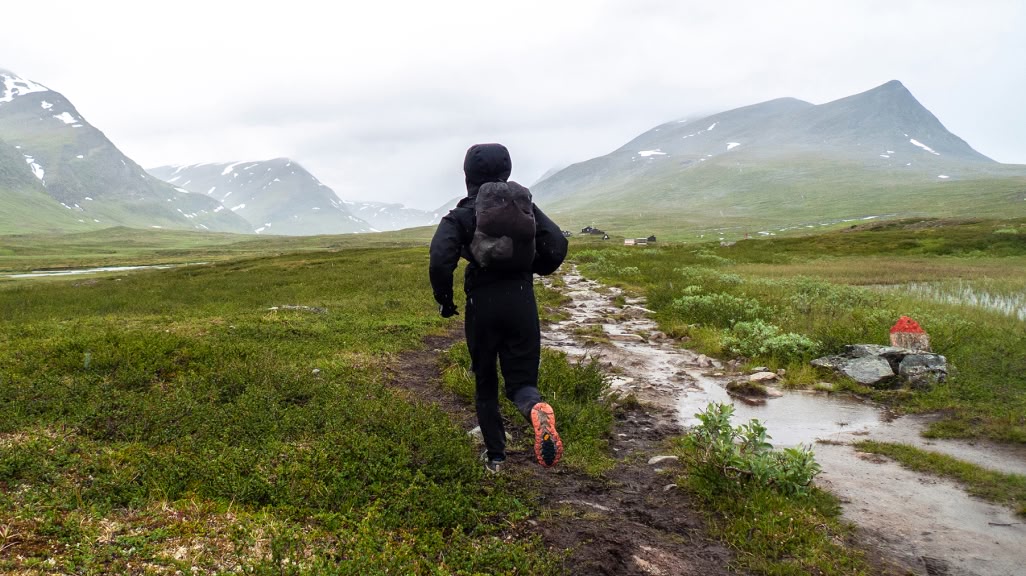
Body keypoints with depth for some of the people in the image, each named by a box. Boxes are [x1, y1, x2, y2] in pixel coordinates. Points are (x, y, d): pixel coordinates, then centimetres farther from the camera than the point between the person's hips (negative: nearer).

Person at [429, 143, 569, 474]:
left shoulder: (461, 215, -2)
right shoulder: (524, 205, 6)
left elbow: (440, 259, -17)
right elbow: (557, 246, 0)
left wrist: (444, 299, -1)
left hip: (482, 304, -1)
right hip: (521, 301, 1)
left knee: (485, 383, 17)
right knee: (521, 378, 7)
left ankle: (495, 457, 23)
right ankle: (536, 409, -29)